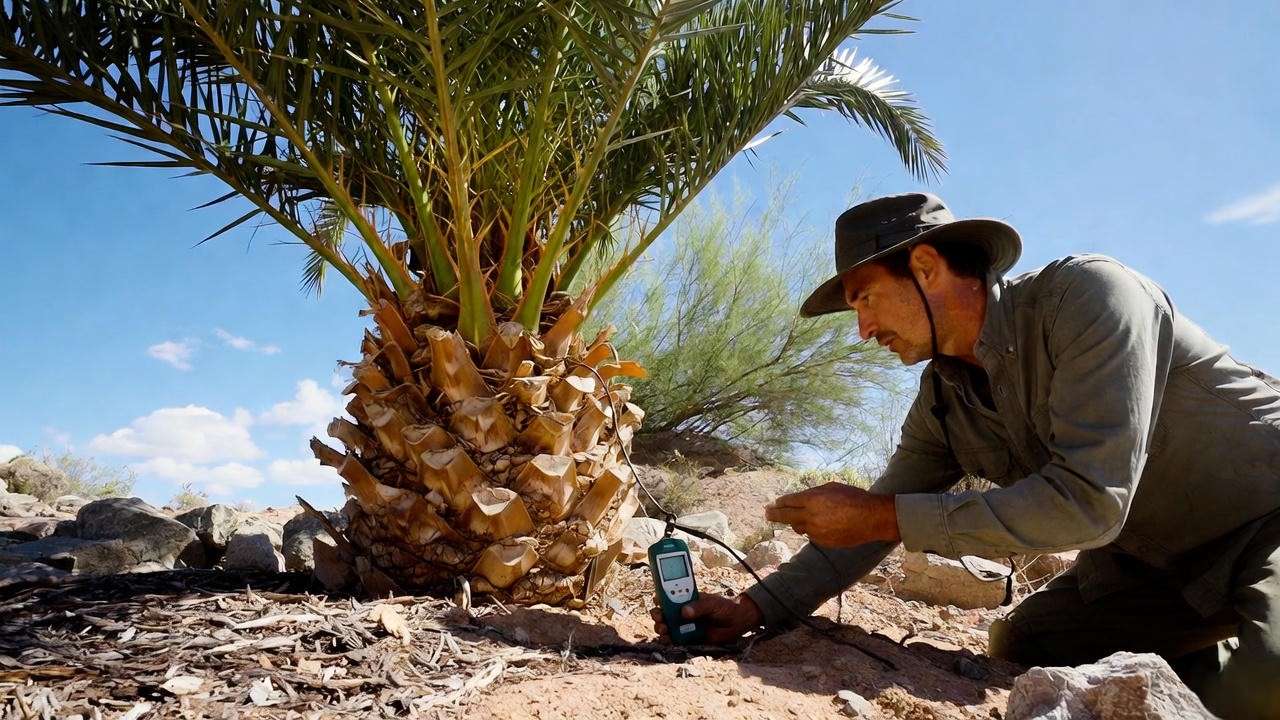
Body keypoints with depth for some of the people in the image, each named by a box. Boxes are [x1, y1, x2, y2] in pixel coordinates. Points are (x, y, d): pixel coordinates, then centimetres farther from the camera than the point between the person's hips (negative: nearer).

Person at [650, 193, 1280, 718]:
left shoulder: (1086, 294, -26)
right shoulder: (942, 403, -5)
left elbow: (1089, 502, -34)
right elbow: (869, 523, 1)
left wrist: (882, 515, -31)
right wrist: (753, 608, -10)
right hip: (1152, 563, 7)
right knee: (1019, 645, 0)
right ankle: (1202, 665, 16)